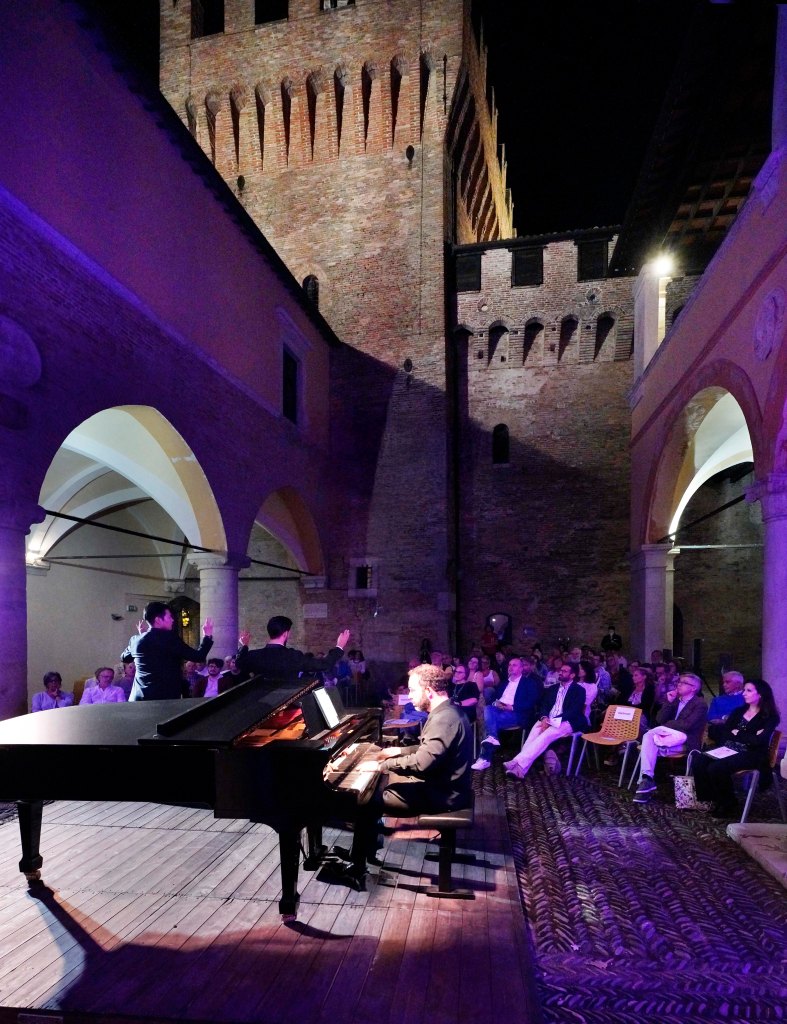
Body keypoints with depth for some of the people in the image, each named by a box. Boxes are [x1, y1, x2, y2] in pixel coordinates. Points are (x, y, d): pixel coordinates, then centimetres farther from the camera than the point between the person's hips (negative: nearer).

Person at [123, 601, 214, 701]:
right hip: (165, 698, -6)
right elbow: (197, 656, -13)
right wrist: (207, 636, 2)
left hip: (139, 698, 6)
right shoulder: (169, 638, -13)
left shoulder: (135, 640, 5)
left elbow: (124, 657, 27)